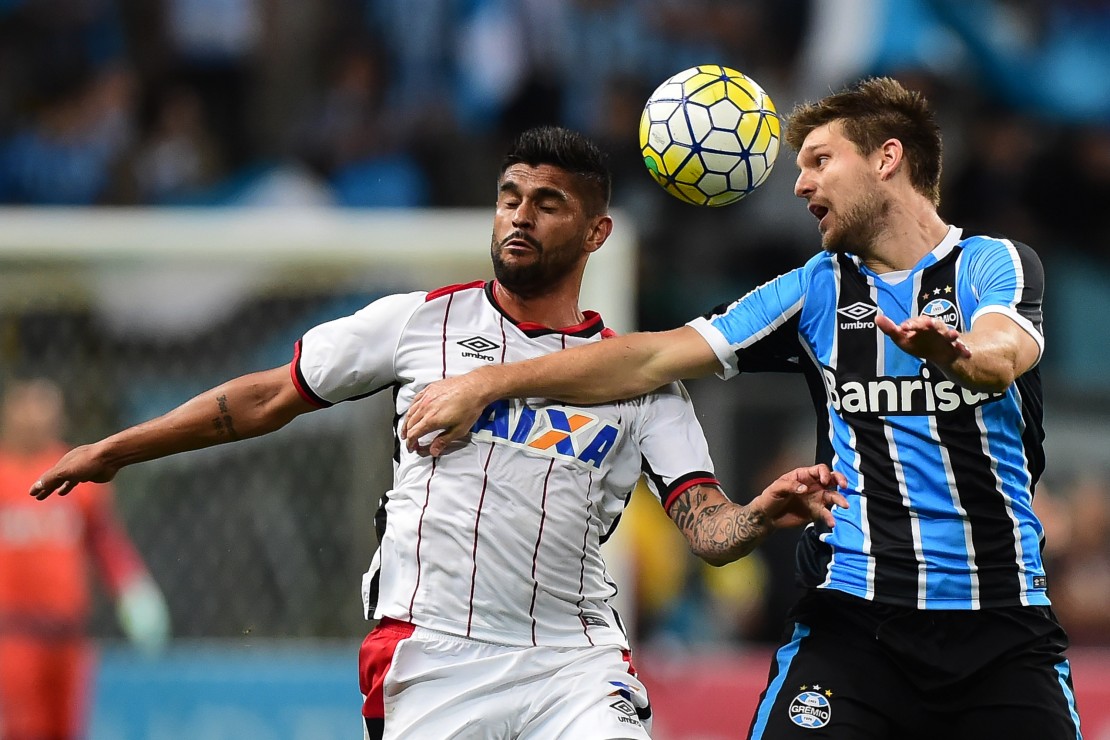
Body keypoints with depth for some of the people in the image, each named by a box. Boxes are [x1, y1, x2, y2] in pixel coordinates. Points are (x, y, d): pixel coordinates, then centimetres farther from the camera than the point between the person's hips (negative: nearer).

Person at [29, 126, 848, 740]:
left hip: (575, 663, 1)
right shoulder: (420, 321, 9)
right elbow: (272, 397, 16)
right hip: (431, 657, -1)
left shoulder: (644, 378, 10)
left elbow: (708, 528, 2)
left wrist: (763, 514, -21)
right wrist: (114, 450, 18)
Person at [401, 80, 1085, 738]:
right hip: (853, 615, 2)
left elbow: (1002, 356, -21)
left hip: (1002, 623, -2)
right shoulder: (815, 290, 12)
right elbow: (654, 360, 11)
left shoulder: (995, 264, 1)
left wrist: (955, 351, -44)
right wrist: (488, 383, 5)